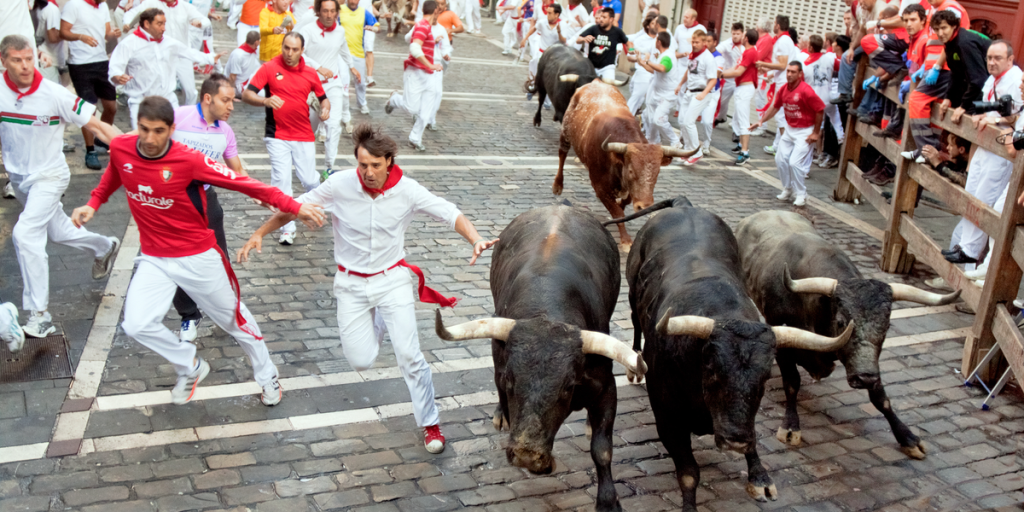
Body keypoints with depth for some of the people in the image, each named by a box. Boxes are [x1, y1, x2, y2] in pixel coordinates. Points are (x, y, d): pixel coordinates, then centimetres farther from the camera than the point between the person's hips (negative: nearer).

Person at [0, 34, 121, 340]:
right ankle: (104, 248, 51)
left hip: (48, 176, -5)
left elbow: (94, 125, -15)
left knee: (25, 234, -19)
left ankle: (39, 313, -13)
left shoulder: (54, 94, -19)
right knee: (57, 232, 20)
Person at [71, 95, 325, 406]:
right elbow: (112, 177, 16)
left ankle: (266, 375, 35)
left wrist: (294, 207, -28)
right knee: (136, 325, -10)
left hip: (198, 257, -3)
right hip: (154, 260, 4)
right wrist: (93, 204, 1)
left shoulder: (188, 160, -22)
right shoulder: (120, 149, -9)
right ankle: (190, 368, 18)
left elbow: (242, 183, -23)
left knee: (234, 319, 10)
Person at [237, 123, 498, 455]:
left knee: (410, 355, -6)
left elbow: (450, 214, -13)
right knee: (361, 362, 2)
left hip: (392, 279, -1)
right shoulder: (340, 185, -16)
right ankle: (377, 321, 38)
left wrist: (476, 240, -30)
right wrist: (259, 234, -5)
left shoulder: (407, 190, -16)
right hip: (352, 283, 1)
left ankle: (429, 423, 15)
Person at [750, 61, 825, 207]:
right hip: (789, 129, 7)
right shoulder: (783, 90, -1)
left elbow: (820, 110, -16)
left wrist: (816, 133, -11)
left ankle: (801, 195, 4)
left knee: (795, 162, -13)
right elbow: (775, 107, 13)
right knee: (781, 159, 7)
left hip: (805, 131, -7)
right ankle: (787, 190, 24)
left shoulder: (805, 90, -22)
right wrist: (761, 121, 2)